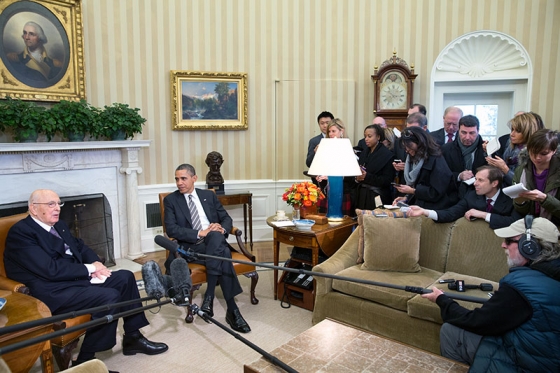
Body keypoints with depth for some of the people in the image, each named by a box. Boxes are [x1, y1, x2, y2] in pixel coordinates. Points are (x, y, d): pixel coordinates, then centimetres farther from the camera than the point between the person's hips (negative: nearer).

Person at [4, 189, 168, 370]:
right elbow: (51, 270, -21)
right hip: (52, 291, -9)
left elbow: (81, 247, 19)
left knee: (125, 277, 0)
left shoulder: (59, 225, 16)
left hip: (76, 278, 9)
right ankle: (85, 360, -9)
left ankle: (132, 338, 9)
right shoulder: (20, 232, -12)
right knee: (110, 297, -26)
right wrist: (90, 268, -14)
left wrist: (96, 263, -4)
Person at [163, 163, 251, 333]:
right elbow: (171, 229, -7)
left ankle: (209, 296, -31)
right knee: (223, 255, -34)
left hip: (216, 243, 3)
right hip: (191, 247, -3)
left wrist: (222, 229, -11)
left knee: (216, 236, -36)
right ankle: (232, 309, -30)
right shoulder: (170, 200, 8)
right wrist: (199, 233, -19)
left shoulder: (209, 195, 16)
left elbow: (227, 219, 15)